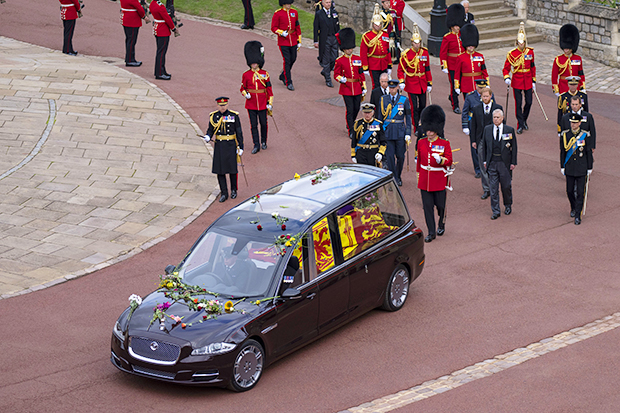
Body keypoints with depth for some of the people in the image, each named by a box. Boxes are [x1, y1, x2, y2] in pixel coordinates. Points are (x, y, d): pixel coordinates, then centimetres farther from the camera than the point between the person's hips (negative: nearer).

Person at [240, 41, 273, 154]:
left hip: (263, 103, 0)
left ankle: (263, 142, 28)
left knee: (263, 123, 8)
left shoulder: (265, 74, -1)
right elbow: (242, 88, 8)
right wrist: (245, 94, -14)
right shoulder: (246, 75, 1)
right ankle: (256, 145, 5)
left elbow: (269, 89, 2)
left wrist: (270, 103, -2)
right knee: (253, 125, 0)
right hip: (251, 103, 0)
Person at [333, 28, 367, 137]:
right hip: (346, 88, -4)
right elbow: (336, 74, 0)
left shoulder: (357, 59, 5)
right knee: (350, 110, -5)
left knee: (356, 108, 11)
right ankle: (350, 131, 2)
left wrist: (364, 87, 8)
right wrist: (341, 79, -23)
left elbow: (361, 74, 9)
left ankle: (350, 125, 35)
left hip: (357, 88, 4)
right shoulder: (339, 61, -5)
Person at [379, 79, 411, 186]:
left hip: (400, 131, 0)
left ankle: (398, 176, 24)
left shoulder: (404, 100, -1)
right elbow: (380, 116, 10)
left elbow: (408, 118, 2)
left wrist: (408, 134, -3)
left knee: (400, 156, 4)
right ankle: (393, 178, 2)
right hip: (387, 131, 1)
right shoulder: (383, 99, 3)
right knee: (389, 156, -5)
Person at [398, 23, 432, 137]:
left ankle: (422, 123, 33)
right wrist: (401, 82, -15)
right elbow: (401, 69, -4)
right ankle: (416, 128, 7)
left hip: (422, 84, 3)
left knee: (423, 105, 10)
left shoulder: (425, 52, 1)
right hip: (411, 84, -3)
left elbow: (427, 69, 8)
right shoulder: (406, 54, -9)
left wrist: (429, 84, 8)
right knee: (414, 107, -2)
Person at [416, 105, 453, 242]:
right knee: (427, 206, 1)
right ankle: (431, 232, 7)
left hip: (439, 179, -3)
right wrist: (418, 174, 17)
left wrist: (440, 160, -31)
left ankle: (442, 223, 38)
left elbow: (449, 160, -10)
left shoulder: (445, 143, -6)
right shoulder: (421, 142, 4)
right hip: (425, 179, 3)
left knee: (440, 204, 7)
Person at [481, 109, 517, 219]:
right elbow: (484, 145, 11)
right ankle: (496, 211, 9)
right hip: (492, 162, 2)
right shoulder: (487, 129, 4)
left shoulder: (510, 130, -3)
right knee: (493, 188, 2)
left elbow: (514, 147, 1)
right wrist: (485, 160, 6)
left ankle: (508, 205, 32)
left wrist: (513, 162, -3)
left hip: (505, 162, -2)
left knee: (506, 186, 7)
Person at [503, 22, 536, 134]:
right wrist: (506, 78, -21)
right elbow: (506, 68, -3)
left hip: (527, 81, 3)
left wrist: (533, 81, 10)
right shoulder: (512, 53, -7)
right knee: (518, 103, -2)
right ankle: (520, 125, 5)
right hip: (517, 80, -3)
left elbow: (533, 67, 10)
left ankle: (524, 120, 29)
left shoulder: (530, 52, 2)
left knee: (529, 102, 4)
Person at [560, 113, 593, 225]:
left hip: (581, 168, -2)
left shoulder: (585, 135, -5)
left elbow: (589, 152, 0)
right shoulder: (565, 135, 0)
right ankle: (573, 208, 37)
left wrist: (589, 168, 1)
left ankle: (578, 215, 3)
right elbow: (563, 151, 6)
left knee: (580, 192, -4)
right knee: (570, 191, 9)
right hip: (570, 168, 2)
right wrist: (562, 166, 5)